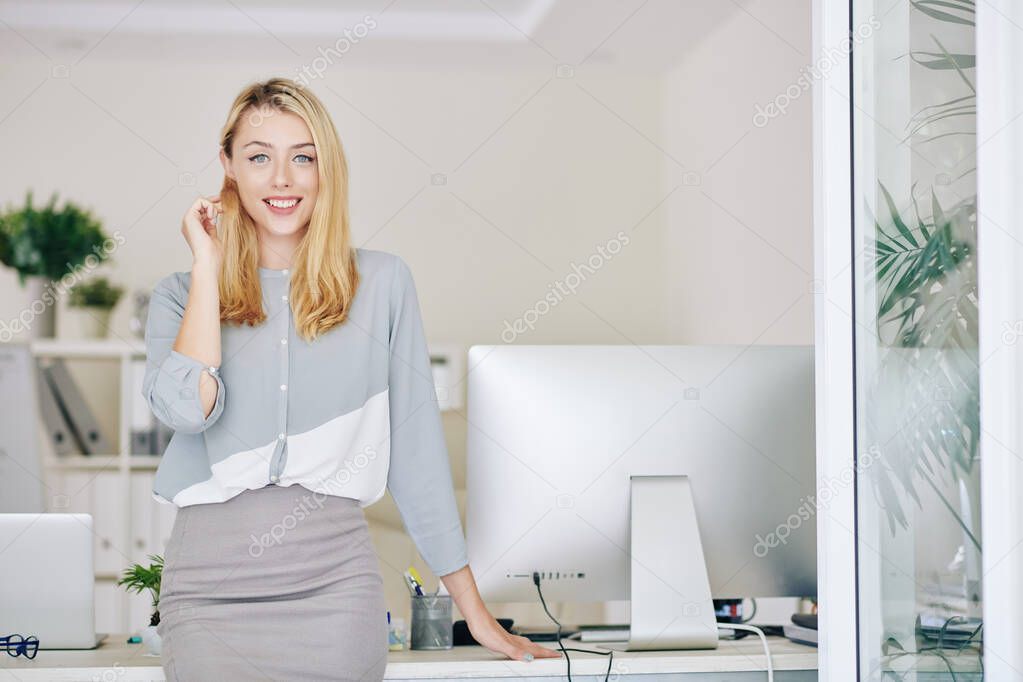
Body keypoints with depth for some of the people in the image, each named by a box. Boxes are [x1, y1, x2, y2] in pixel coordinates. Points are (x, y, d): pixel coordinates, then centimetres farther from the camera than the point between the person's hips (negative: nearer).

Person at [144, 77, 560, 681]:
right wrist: (209, 263, -3)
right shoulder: (183, 295, 8)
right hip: (212, 580, 0)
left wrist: (474, 608, 5)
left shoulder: (382, 282, 6)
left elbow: (417, 444, 6)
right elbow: (187, 406, -13)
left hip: (335, 579, 0)